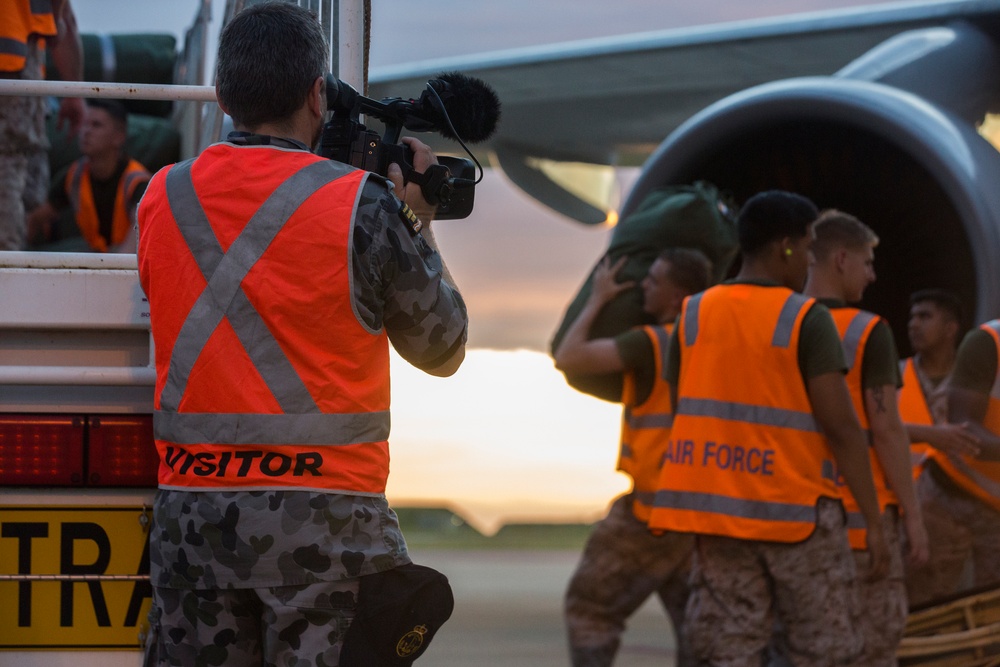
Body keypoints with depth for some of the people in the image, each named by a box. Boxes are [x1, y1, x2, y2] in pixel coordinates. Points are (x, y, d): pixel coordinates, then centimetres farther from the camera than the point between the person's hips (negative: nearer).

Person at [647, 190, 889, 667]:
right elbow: (841, 427, -13)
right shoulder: (807, 320, -9)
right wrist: (874, 522, -9)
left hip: (722, 509, 4)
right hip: (797, 514, -4)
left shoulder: (692, 317, 6)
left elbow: (683, 418, 9)